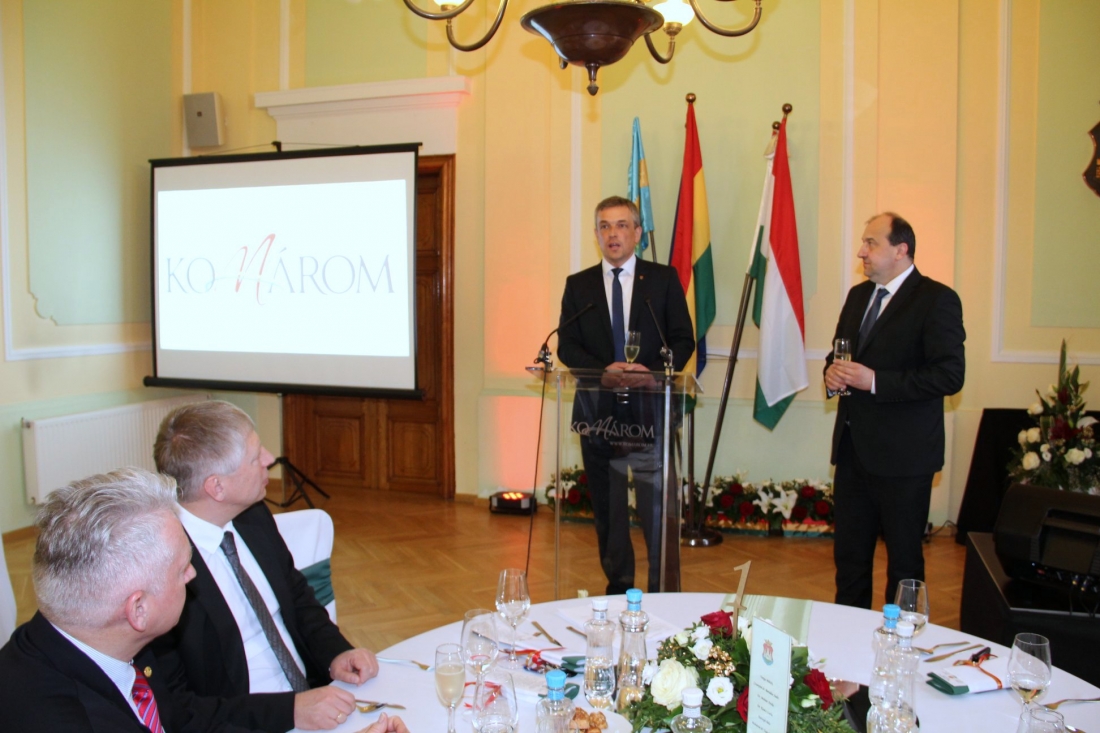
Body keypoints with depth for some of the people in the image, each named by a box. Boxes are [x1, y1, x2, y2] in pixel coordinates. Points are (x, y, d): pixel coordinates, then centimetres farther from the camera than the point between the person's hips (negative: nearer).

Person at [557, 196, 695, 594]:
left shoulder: (664, 279, 4)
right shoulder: (578, 285, 9)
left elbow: (683, 340, 2)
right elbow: (567, 346, 3)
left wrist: (651, 372, -15)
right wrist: (606, 371, -14)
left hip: (651, 409, -2)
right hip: (598, 410, 3)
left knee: (658, 509, -5)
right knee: (607, 509, 11)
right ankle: (617, 589, 26)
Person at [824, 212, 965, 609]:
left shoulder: (937, 300, -10)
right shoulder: (858, 295, 13)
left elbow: (950, 375, -18)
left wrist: (875, 381, -22)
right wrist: (833, 373, -2)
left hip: (902, 454, -7)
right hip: (853, 447, 7)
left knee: (904, 557, 8)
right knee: (849, 554, 15)